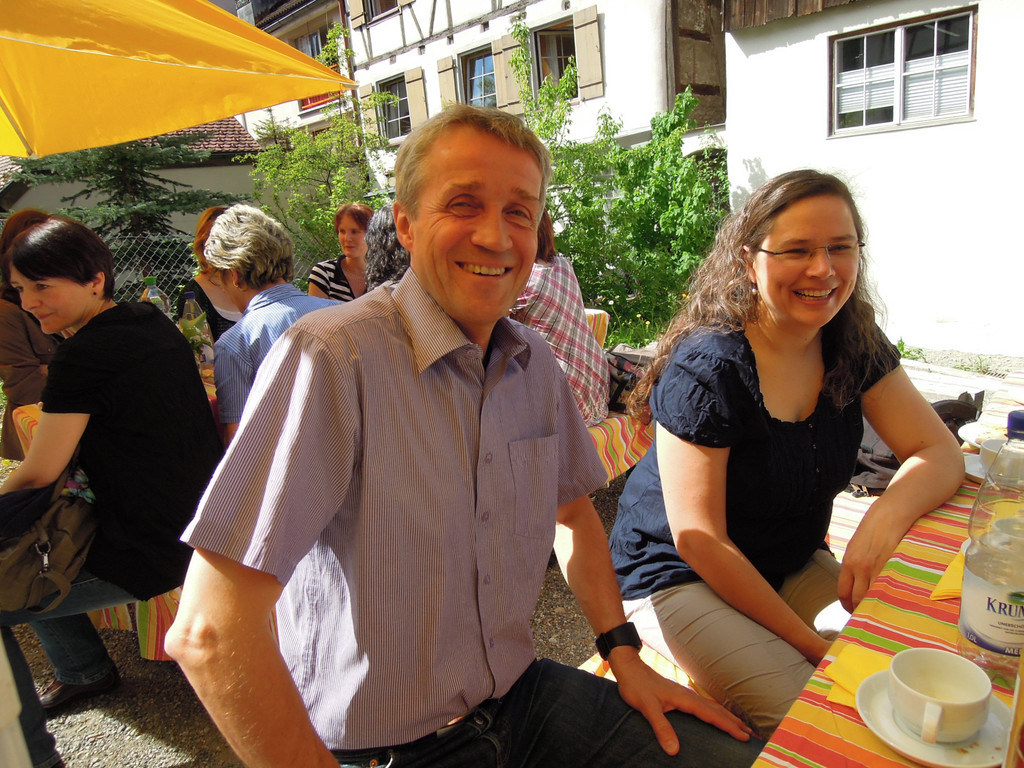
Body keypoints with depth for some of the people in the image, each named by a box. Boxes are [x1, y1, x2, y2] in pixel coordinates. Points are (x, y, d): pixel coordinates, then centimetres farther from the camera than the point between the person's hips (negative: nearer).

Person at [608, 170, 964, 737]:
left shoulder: (853, 345, -4)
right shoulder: (706, 368, -26)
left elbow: (940, 452, -2)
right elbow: (698, 540, -23)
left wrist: (887, 516, -25)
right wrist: (810, 644, -21)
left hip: (794, 565, 7)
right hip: (677, 578, -6)